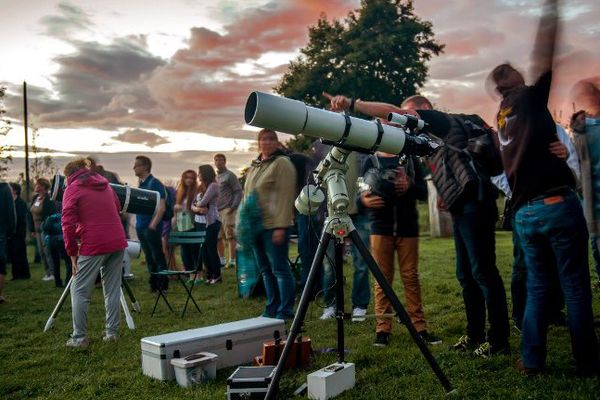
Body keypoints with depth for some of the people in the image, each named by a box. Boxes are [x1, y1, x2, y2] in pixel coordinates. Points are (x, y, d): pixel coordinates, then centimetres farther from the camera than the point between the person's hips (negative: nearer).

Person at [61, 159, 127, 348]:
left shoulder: (72, 190, 0)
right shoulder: (105, 185, 17)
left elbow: (68, 224, -6)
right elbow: (117, 210, 24)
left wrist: (72, 253, -2)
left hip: (93, 246, -5)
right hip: (118, 243, 5)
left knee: (79, 291, 4)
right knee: (112, 289, 12)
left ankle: (79, 338, 5)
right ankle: (111, 333, 14)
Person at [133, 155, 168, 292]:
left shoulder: (154, 183, -11)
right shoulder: (140, 184, 13)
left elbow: (161, 208, -16)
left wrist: (153, 225, -18)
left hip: (151, 227, -8)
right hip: (141, 226, 8)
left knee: (157, 256, -1)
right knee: (149, 257, 12)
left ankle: (162, 285, 7)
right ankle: (153, 283, 20)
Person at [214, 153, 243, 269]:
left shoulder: (229, 175, -1)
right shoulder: (215, 177, 17)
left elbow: (239, 192, -6)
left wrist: (233, 207, -14)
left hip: (227, 210, -6)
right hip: (216, 210, 7)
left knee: (230, 236, -6)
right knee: (218, 236, 9)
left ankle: (232, 260, -2)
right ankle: (222, 259, 18)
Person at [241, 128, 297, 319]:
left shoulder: (282, 163, -7)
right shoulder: (254, 166, 17)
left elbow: (285, 196, -15)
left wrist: (281, 226, -20)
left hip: (273, 226, -8)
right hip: (255, 225, 8)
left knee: (279, 269, -2)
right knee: (265, 270, 13)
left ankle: (285, 311, 6)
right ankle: (271, 309, 22)